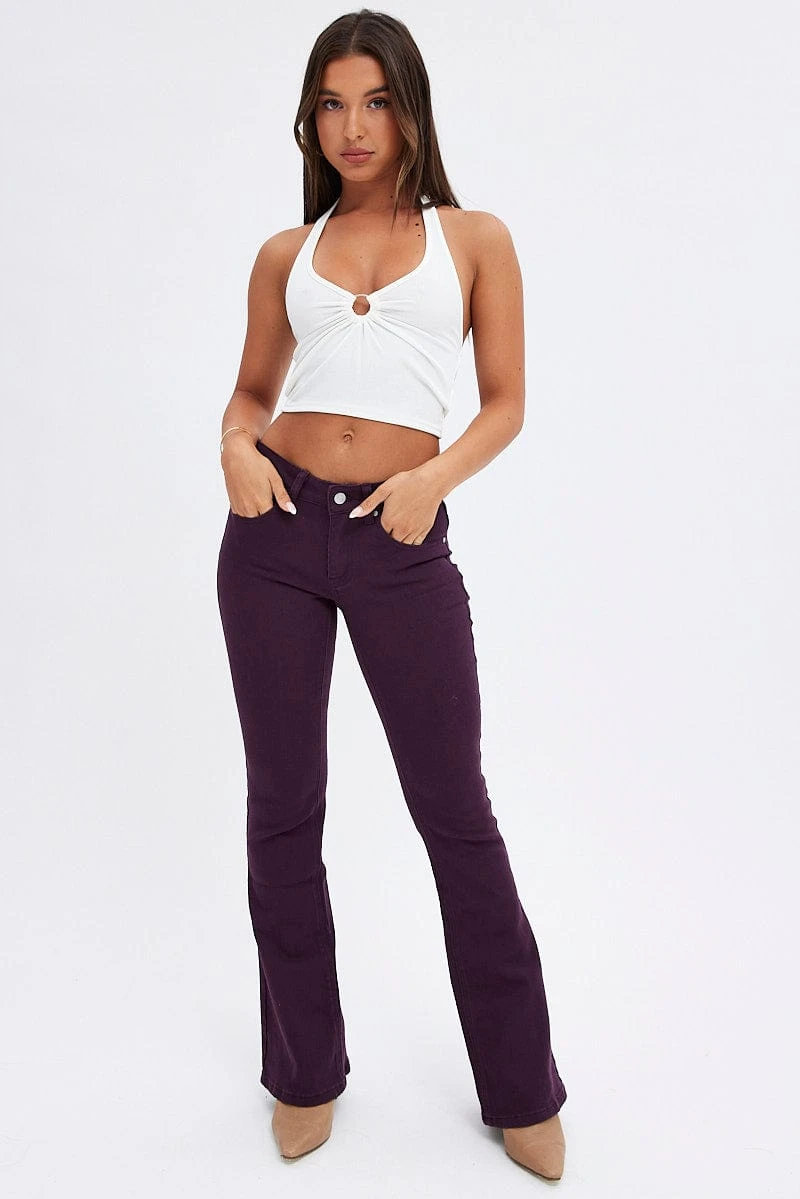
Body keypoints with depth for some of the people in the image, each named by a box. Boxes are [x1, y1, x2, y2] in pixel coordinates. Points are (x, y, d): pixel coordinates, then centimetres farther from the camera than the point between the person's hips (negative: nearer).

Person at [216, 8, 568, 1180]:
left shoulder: (475, 239, 8)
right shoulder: (286, 255, 13)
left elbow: (505, 400, 5)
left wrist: (435, 476, -13)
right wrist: (236, 449, -5)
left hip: (401, 542, -2)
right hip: (276, 532, 3)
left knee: (454, 808, 2)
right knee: (283, 804, 8)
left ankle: (521, 1086, 22)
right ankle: (306, 1069, 28)